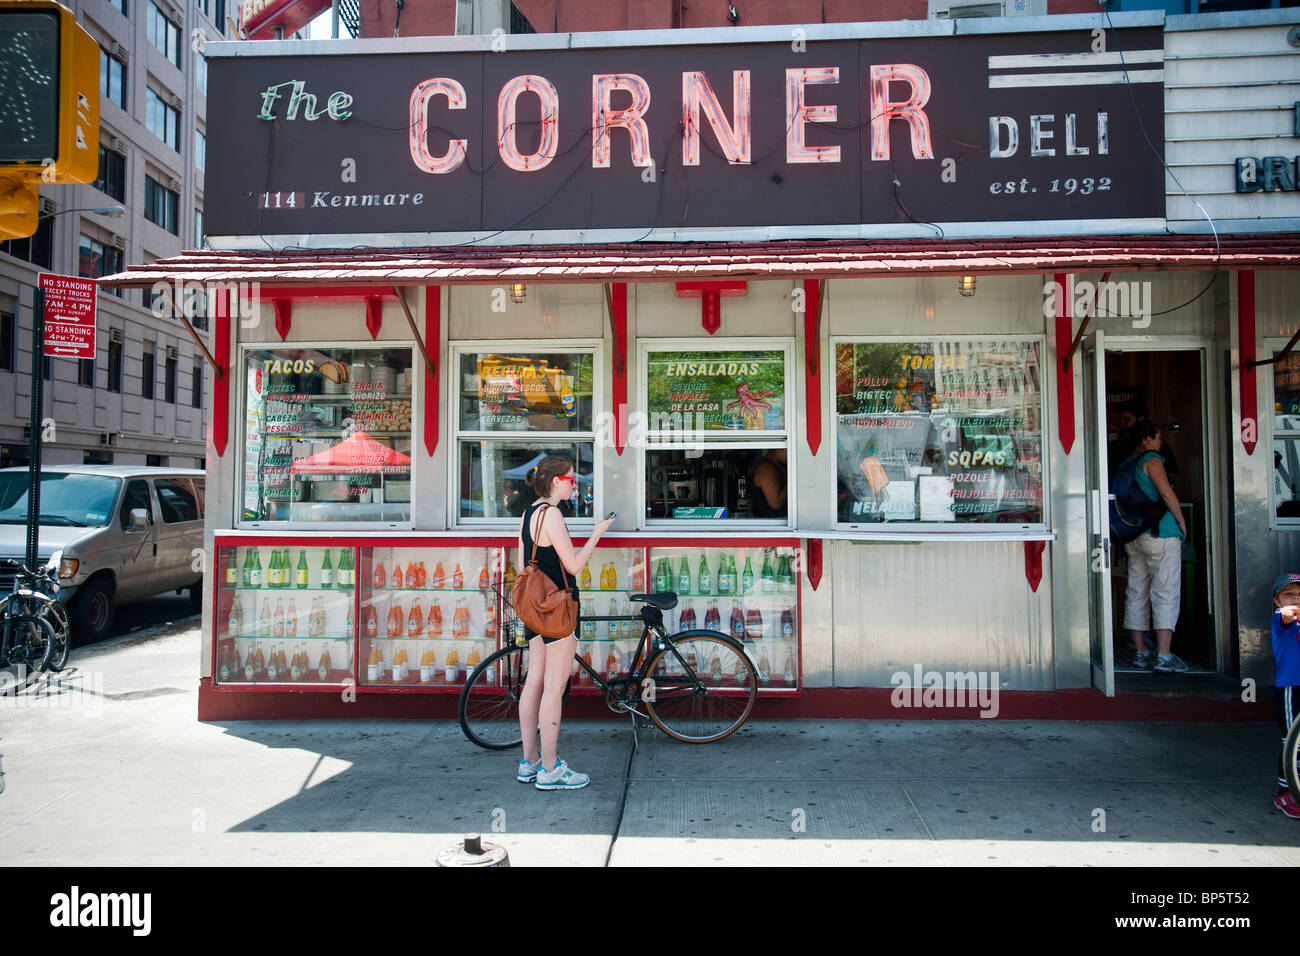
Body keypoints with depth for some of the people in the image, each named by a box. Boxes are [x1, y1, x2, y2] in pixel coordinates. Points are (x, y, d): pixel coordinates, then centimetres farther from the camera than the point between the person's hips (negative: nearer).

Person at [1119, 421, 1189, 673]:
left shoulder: (1124, 463, 15)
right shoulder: (1151, 460, -7)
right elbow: (1167, 494, -15)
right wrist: (1181, 521, -4)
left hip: (1132, 537, 8)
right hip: (1160, 534, -8)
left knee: (1136, 594, 9)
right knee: (1165, 594, -7)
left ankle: (1141, 653, 13)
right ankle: (1164, 657, -10)